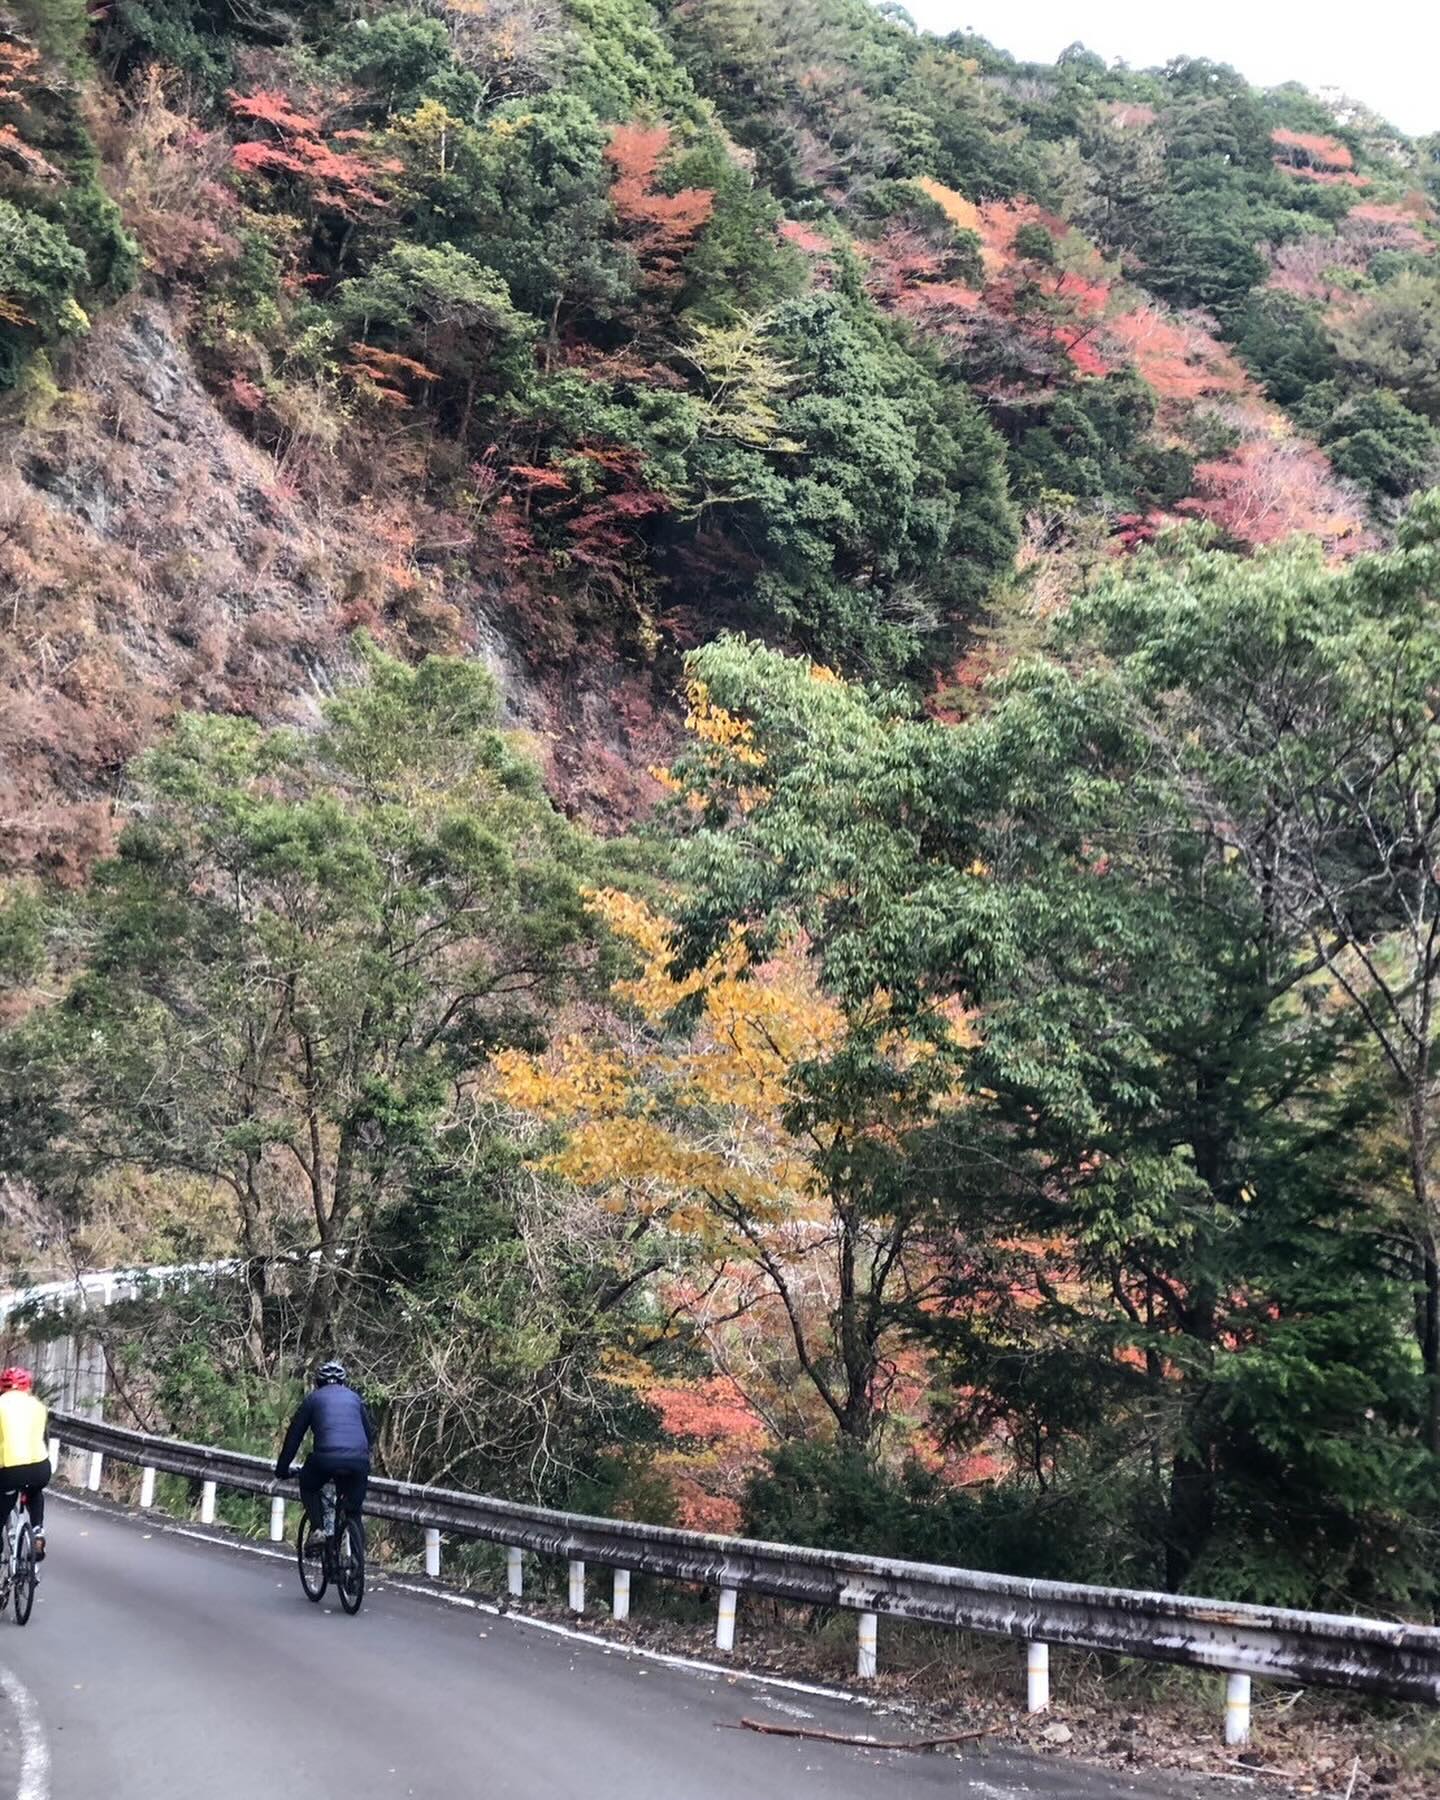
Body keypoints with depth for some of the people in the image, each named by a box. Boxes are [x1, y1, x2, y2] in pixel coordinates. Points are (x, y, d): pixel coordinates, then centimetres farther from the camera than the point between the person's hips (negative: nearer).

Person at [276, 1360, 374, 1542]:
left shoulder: (314, 1398, 19)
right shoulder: (354, 1397, 27)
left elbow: (294, 1435, 20)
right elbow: (370, 1432, 32)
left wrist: (282, 1469, 28)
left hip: (326, 1458, -2)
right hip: (359, 1461, 2)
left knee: (308, 1488, 26)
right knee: (353, 1507, 20)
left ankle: (317, 1528, 6)